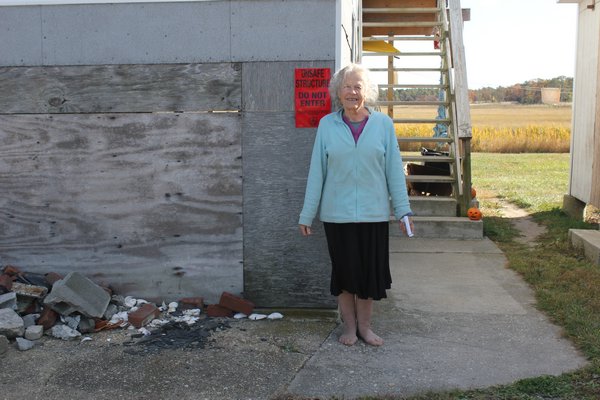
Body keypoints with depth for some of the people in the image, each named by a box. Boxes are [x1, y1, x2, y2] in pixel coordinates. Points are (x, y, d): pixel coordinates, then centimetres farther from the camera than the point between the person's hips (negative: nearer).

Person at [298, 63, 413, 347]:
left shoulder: (383, 123, 1)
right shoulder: (327, 125, 1)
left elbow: (394, 169, 3)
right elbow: (316, 171, 2)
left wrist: (403, 209, 0)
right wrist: (307, 214, 1)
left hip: (373, 214, 1)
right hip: (337, 214, 0)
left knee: (370, 270, 7)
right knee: (344, 270, 8)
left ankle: (364, 326, 24)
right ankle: (349, 326, 25)